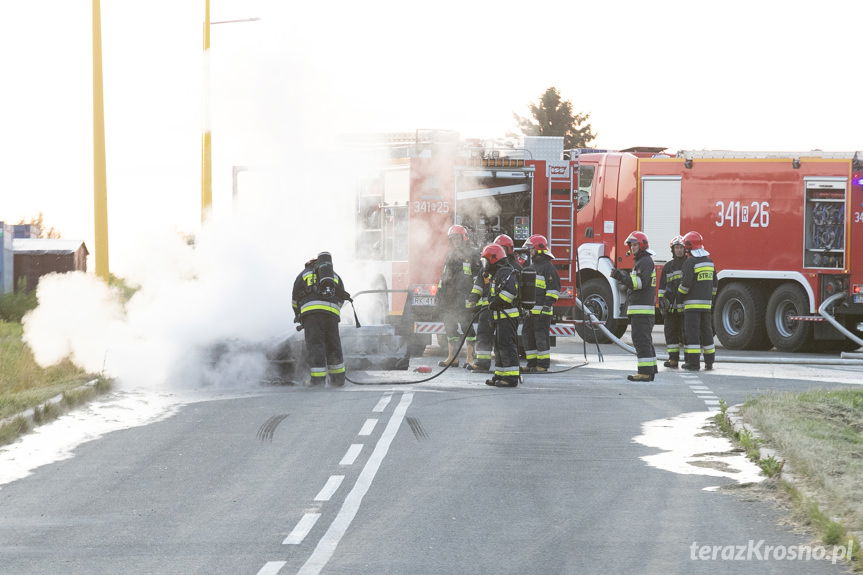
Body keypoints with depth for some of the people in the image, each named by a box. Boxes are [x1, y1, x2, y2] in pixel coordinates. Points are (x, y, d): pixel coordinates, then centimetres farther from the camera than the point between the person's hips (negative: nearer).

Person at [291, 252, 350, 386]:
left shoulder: (304, 274, 22)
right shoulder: (336, 277, 29)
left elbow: (295, 298, 21)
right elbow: (341, 298, 22)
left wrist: (297, 315, 34)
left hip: (311, 310, -3)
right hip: (332, 312, 3)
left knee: (315, 344, -6)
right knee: (333, 345, 12)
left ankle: (318, 378, -15)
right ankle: (338, 378, 16)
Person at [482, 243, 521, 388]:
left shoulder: (505, 272, -15)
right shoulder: (498, 273, 20)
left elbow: (510, 291, -29)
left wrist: (495, 303, -20)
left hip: (507, 317, -11)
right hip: (501, 317, 11)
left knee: (507, 346, -12)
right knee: (500, 347, 16)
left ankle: (511, 377, -13)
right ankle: (500, 376, 23)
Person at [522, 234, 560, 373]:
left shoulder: (548, 267, -9)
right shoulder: (531, 266, 19)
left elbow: (553, 289, -14)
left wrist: (547, 306, -20)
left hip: (541, 310, -9)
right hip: (529, 310, 9)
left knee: (541, 337, -7)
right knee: (528, 336, 9)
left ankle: (543, 364, -3)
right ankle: (532, 364, 15)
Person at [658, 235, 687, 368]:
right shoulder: (668, 266, 13)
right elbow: (662, 287, 13)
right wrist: (662, 303, 4)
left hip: (685, 305, -3)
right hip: (671, 306, 3)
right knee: (671, 332, 2)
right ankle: (673, 358, 6)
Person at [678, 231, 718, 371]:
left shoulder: (690, 262, -12)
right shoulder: (709, 261, 11)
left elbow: (686, 284, -18)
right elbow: (714, 283, 16)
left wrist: (679, 295, -1)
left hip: (692, 303, -7)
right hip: (706, 302, 7)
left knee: (692, 332, -5)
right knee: (706, 331, 12)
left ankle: (693, 363, -9)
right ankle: (709, 361, 14)